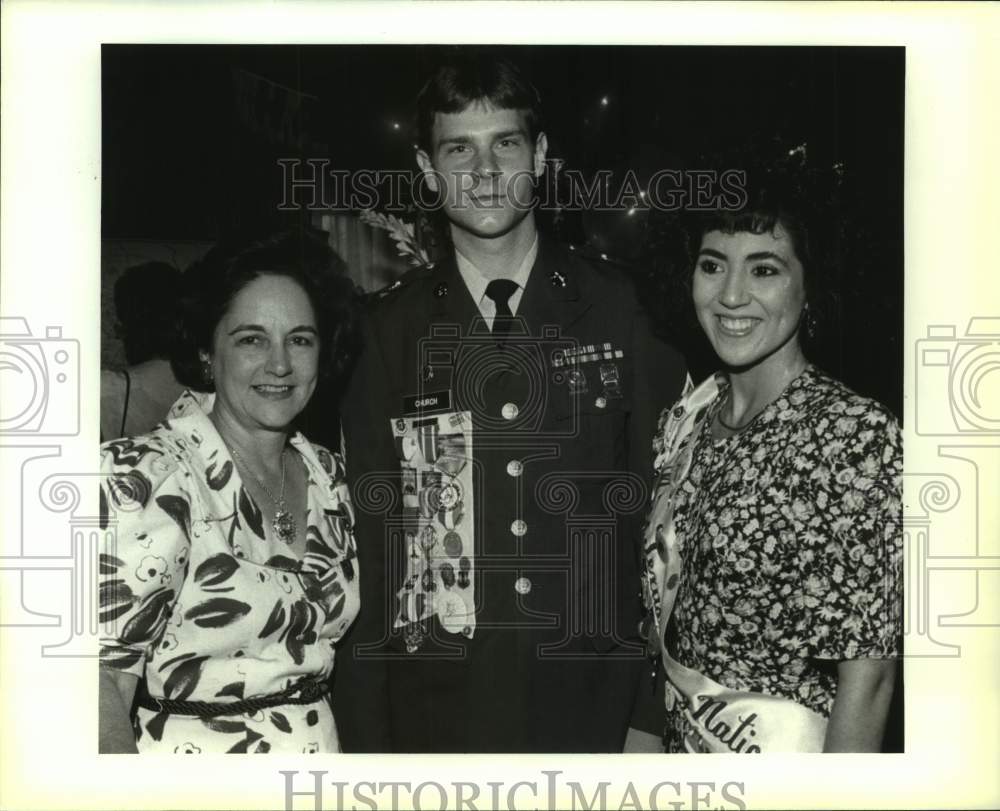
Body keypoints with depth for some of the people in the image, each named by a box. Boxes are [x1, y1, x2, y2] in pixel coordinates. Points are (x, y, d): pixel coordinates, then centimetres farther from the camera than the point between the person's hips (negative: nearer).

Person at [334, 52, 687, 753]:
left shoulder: (619, 310, 0)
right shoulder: (390, 330, 1)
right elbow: (367, 539, 1)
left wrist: (654, 717, -2)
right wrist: (367, 745, -2)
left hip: (594, 711, 0)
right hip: (436, 714, 0)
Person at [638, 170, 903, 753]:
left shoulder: (859, 435, -21)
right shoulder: (684, 420, -2)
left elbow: (869, 674, -20)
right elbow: (664, 606, 6)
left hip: (785, 748, -6)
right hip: (678, 738, 6)